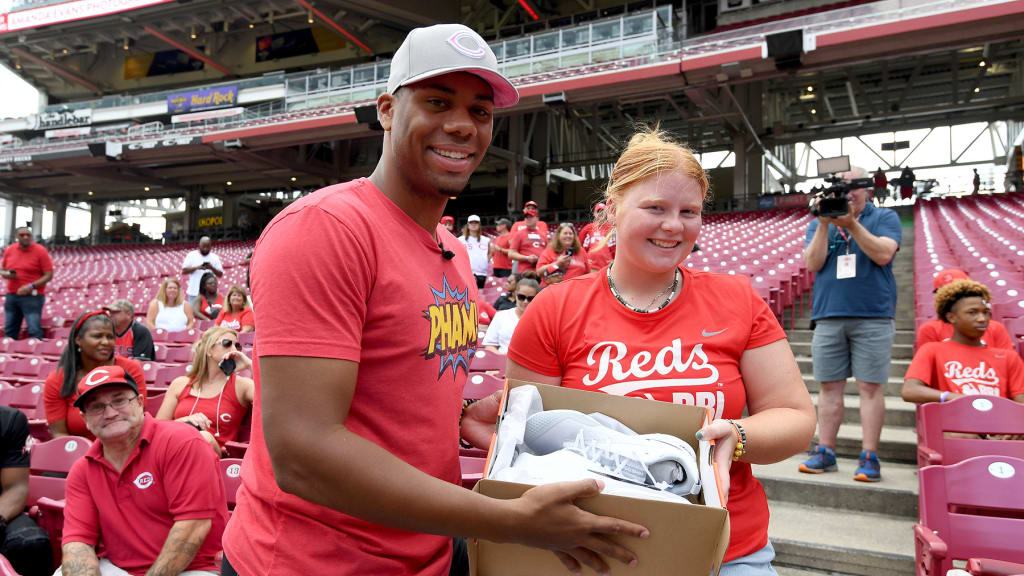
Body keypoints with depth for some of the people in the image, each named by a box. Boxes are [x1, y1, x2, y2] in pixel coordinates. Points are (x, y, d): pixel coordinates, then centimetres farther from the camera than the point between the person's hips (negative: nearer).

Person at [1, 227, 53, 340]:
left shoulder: (40, 251, -7)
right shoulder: (9, 250, 9)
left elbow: (49, 275, -10)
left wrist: (31, 286, -20)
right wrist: (7, 274, -4)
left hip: (32, 297, -5)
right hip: (11, 295, 5)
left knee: (34, 331, -10)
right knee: (9, 331, 10)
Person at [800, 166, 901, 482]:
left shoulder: (885, 217, 8)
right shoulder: (818, 223, 14)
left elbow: (883, 254, -9)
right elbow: (812, 264, 1)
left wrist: (851, 224, -16)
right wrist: (824, 224, -8)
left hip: (873, 317, -2)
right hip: (828, 317, 3)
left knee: (870, 386, -3)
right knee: (829, 386, 4)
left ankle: (869, 457, 2)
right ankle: (825, 453, 10)